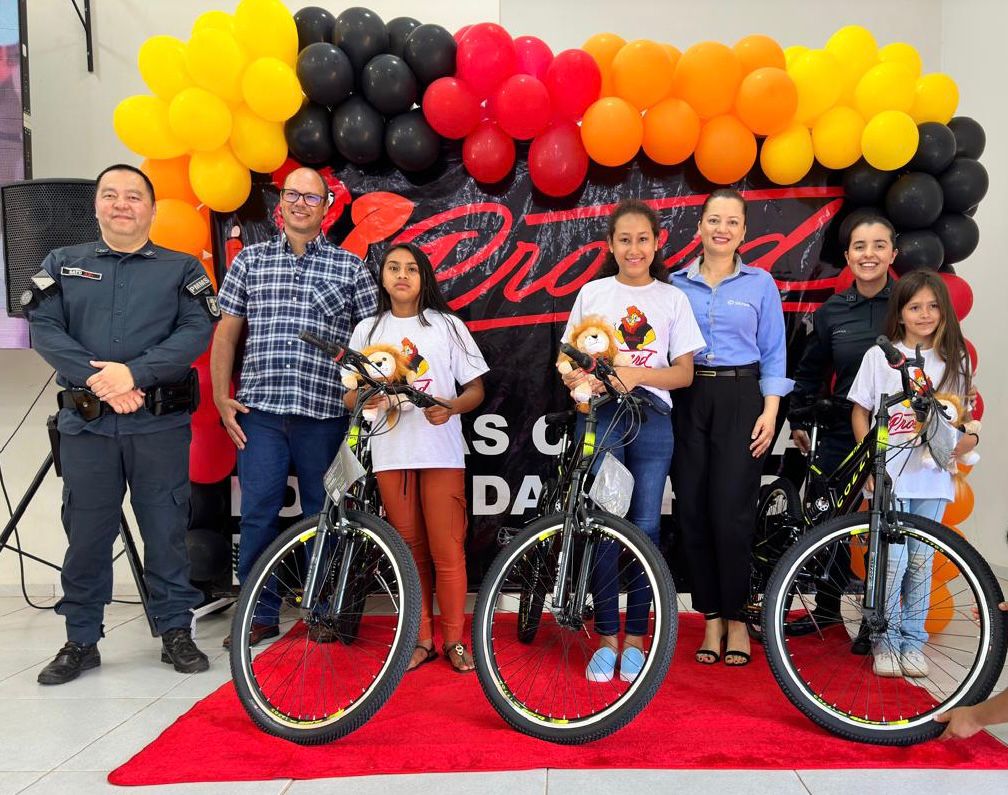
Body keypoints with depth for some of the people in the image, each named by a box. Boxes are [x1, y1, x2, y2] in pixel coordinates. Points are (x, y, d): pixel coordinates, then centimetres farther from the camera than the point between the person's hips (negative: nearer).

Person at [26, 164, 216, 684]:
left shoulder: (181, 269, 8)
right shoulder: (63, 265, 14)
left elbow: (197, 332, -5)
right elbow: (44, 329, 1)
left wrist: (134, 373, -17)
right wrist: (98, 381, -13)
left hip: (161, 422, -1)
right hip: (86, 421, 2)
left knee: (166, 531, 4)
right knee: (86, 533, 8)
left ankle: (176, 632, 17)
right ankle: (81, 641, 22)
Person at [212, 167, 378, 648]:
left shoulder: (350, 268, 6)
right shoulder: (250, 259, 11)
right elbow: (226, 333, 12)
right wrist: (222, 397, 5)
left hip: (323, 411, -1)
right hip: (260, 410, 1)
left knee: (322, 515, 8)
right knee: (257, 513, 2)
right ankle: (260, 614, 16)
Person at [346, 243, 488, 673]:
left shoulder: (447, 325, 5)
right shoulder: (368, 330, 10)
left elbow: (476, 389, 5)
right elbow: (350, 396, 10)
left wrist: (451, 407, -15)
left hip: (441, 452, -2)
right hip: (391, 453, 2)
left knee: (447, 551, -2)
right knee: (410, 550, 8)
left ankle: (454, 638, 13)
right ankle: (421, 638, 19)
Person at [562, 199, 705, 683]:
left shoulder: (672, 299, 6)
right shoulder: (592, 293, 7)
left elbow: (683, 372, 3)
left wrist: (636, 374, -14)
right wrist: (576, 377, -14)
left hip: (652, 419, 0)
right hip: (599, 416, 0)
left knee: (645, 529, 3)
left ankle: (635, 638, 16)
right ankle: (606, 639, 11)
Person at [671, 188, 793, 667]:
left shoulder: (760, 284, 6)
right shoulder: (677, 284, 9)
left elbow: (773, 354, 4)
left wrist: (770, 411, -6)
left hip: (741, 400, -2)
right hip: (688, 400, 2)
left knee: (731, 513, -6)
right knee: (693, 511, 2)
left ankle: (736, 619, 11)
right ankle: (711, 618, 16)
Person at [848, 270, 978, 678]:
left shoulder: (953, 361, 8)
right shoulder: (880, 356, 0)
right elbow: (860, 412, 3)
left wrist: (969, 439, -7)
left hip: (931, 478, 3)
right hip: (889, 476, -3)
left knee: (920, 562, 9)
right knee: (892, 560, -7)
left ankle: (913, 640, 23)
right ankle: (885, 640, 11)